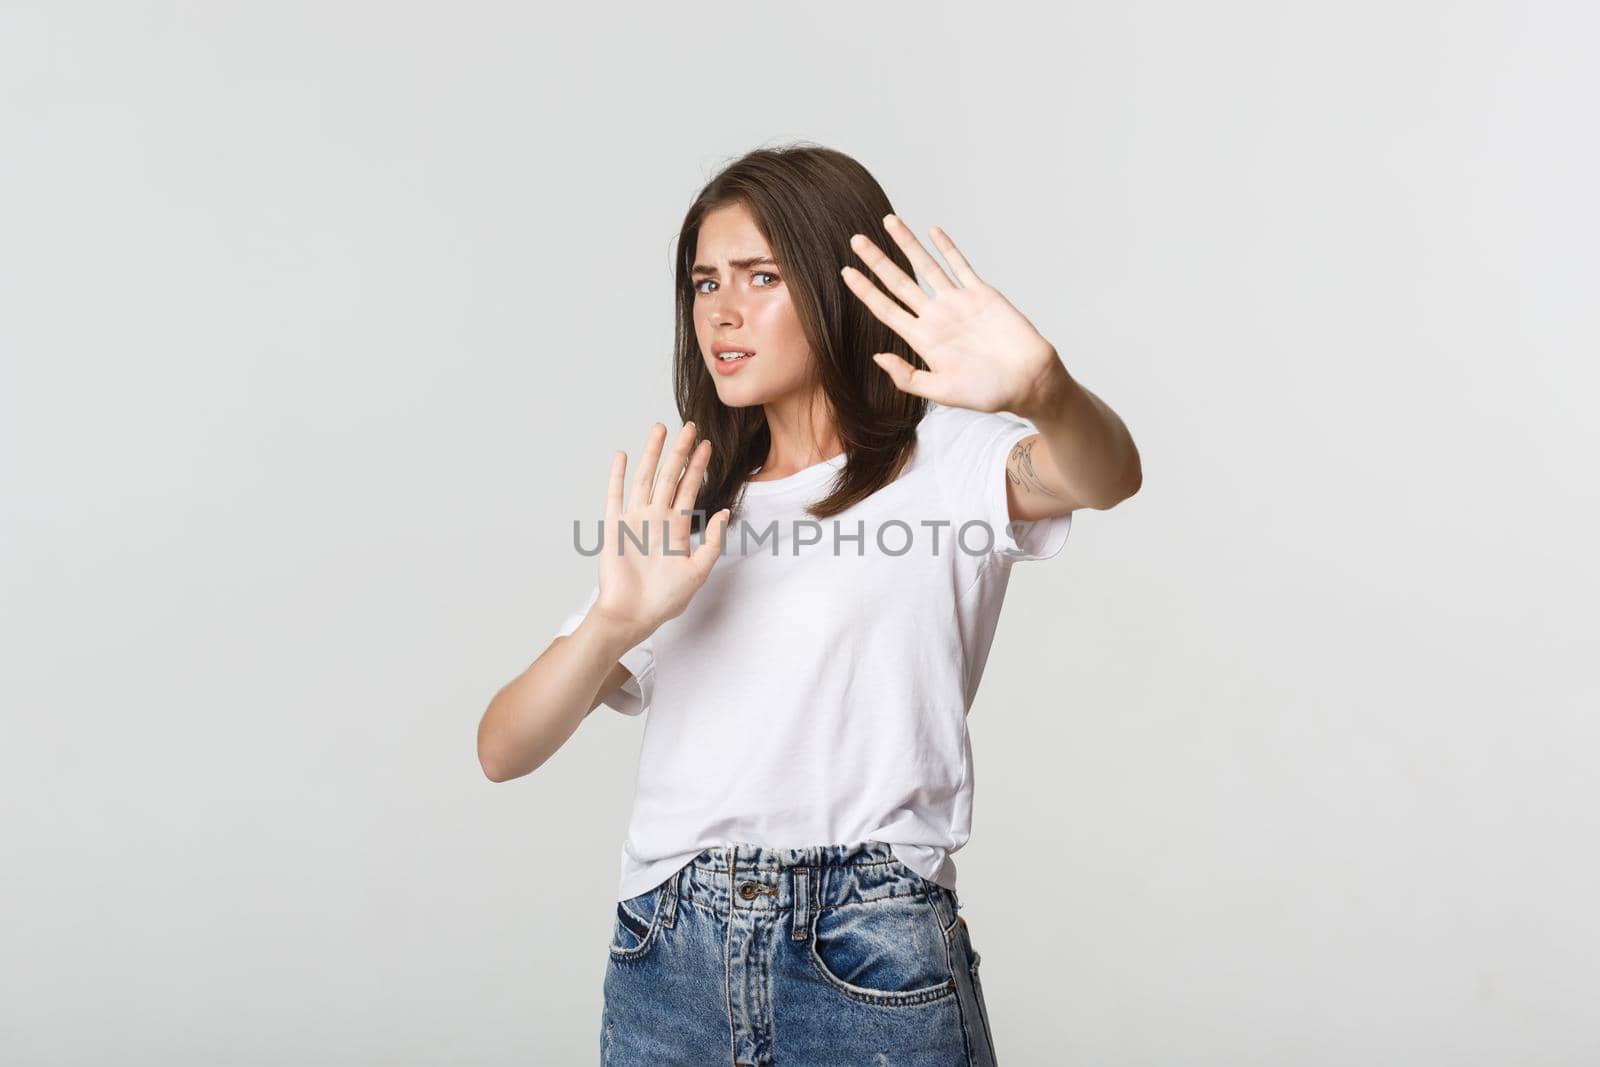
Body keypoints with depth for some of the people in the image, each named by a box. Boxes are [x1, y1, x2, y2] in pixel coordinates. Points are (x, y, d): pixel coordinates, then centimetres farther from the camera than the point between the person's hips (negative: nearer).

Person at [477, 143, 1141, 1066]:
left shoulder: (942, 462, 0)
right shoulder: (688, 513, 12)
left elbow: (1107, 477, -23)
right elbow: (504, 750, 4)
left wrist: (1044, 389, -44)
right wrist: (615, 622, -15)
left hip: (871, 965, -4)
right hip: (665, 966, 4)